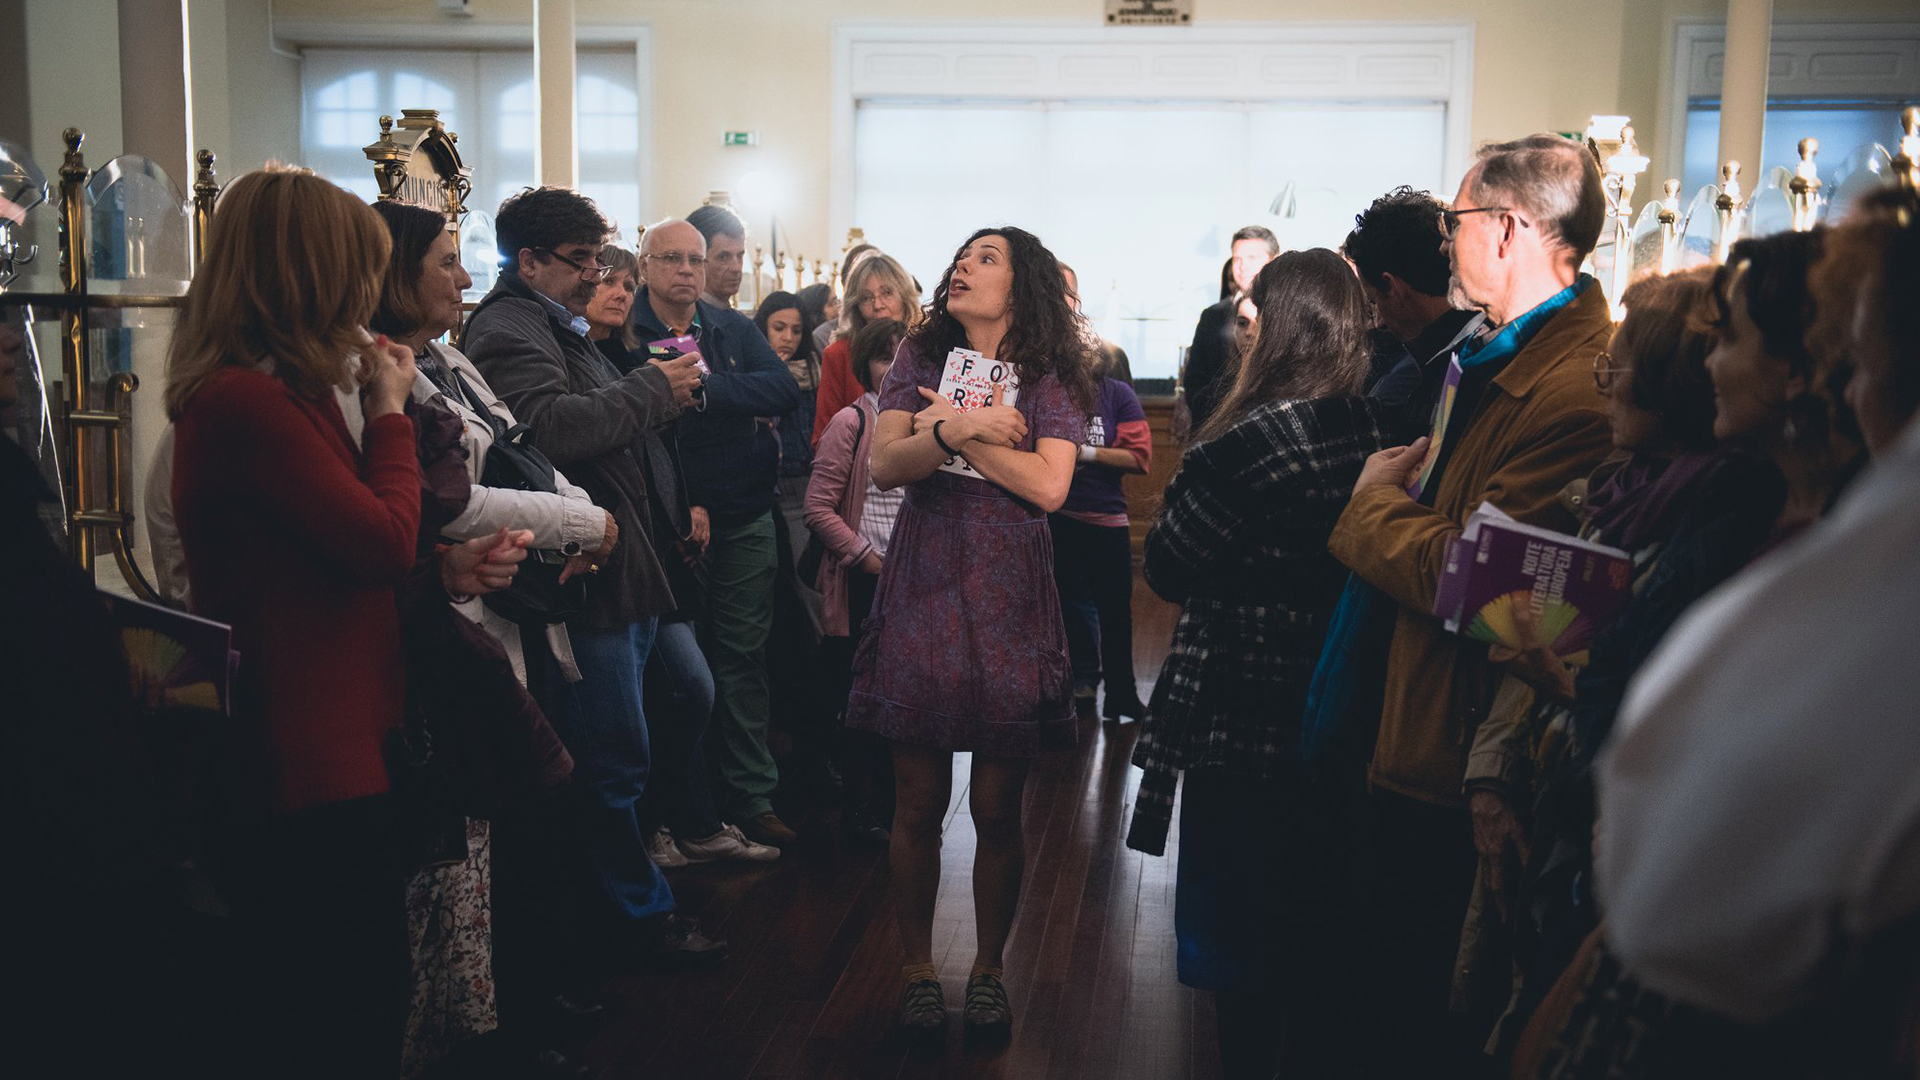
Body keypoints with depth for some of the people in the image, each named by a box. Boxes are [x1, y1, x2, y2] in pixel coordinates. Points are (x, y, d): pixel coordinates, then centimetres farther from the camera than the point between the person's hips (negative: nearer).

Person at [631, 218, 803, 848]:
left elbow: (784, 389, -8)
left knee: (742, 654, 6)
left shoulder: (733, 329, 8)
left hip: (744, 518, 3)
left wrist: (705, 385, -19)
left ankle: (753, 797, 13)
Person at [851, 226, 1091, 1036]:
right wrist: (961, 428, -19)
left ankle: (988, 970, 24)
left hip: (1006, 604, -1)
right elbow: (885, 466, -4)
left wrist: (950, 426, -9)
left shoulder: (1049, 377, 3)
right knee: (918, 804, 6)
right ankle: (919, 969, 22)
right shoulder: (920, 363, 9)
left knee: (997, 809, 5)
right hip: (922, 595, 2)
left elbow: (1048, 486, -12)